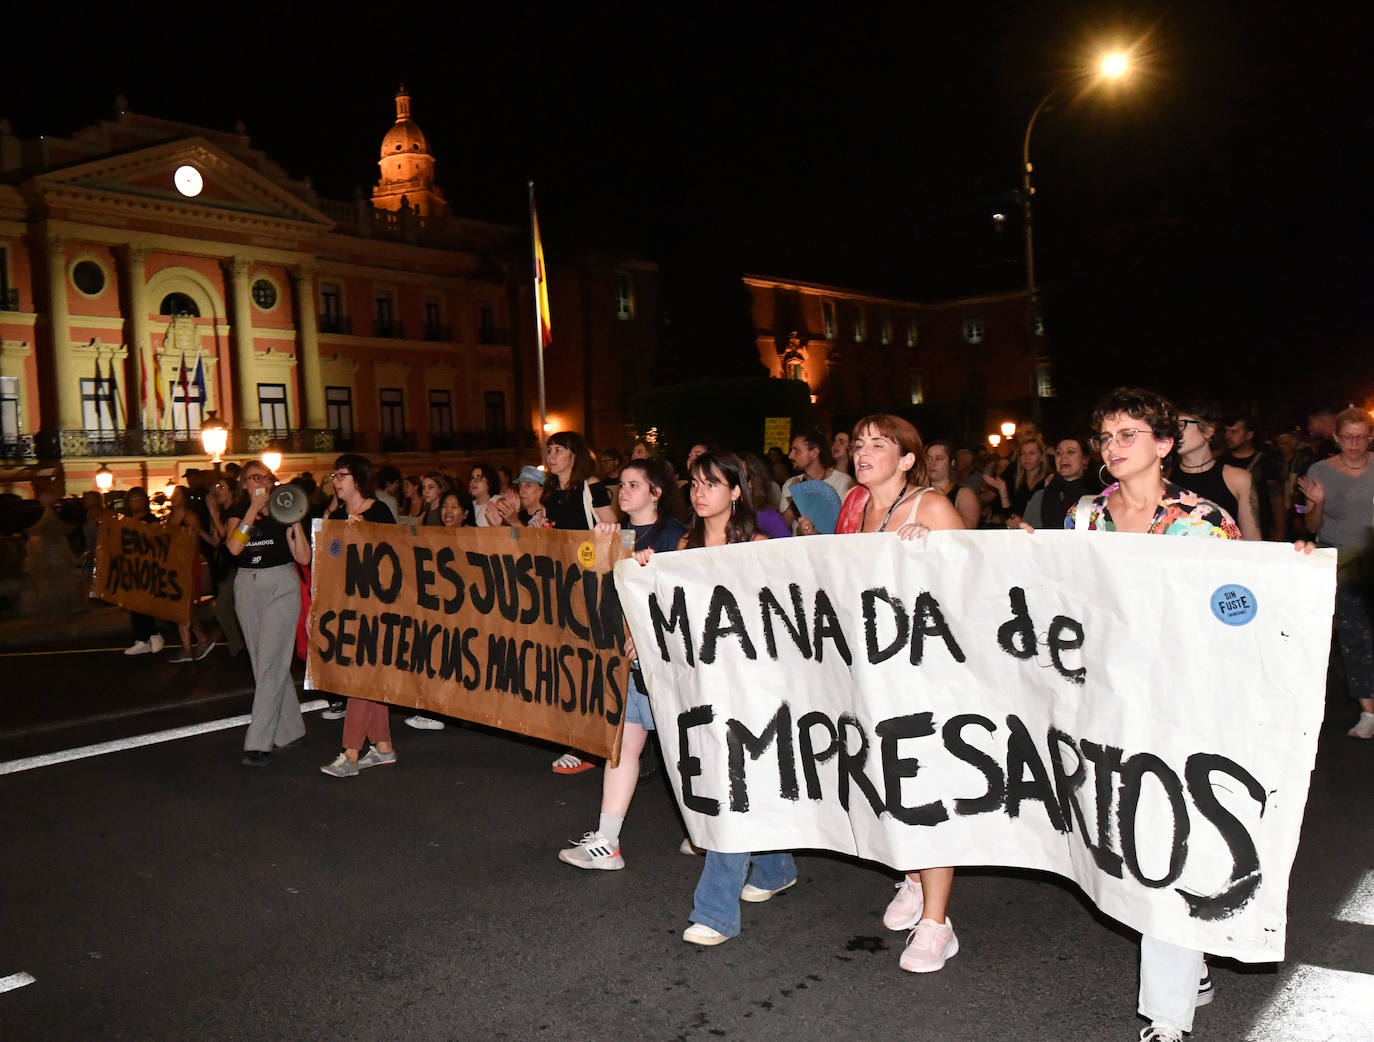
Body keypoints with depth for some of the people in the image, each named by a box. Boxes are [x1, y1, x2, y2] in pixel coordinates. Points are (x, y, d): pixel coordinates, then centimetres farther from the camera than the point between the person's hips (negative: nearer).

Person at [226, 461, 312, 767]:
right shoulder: (238, 513, 8)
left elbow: (304, 558, -5)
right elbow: (234, 546, -13)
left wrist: (295, 522, -15)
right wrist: (254, 509, -14)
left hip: (281, 587, -4)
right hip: (248, 589, 4)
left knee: (271, 663, -10)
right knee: (264, 663, 9)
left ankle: (259, 742, -9)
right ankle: (290, 730, 22)